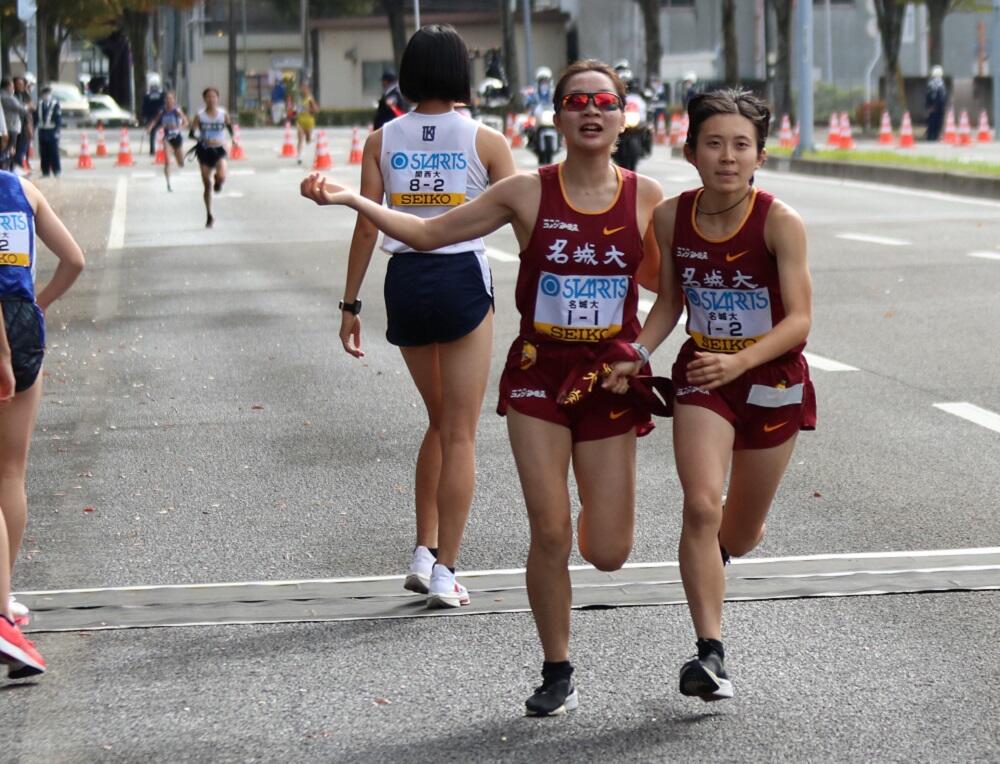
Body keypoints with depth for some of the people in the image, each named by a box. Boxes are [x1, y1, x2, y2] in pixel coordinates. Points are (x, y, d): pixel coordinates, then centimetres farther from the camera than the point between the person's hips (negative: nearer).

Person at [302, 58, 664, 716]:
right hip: (538, 373, -1)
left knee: (607, 553, 0)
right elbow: (428, 233, 1)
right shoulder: (527, 193, -5)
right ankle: (557, 673, 13)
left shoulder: (645, 196, -1)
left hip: (610, 375, 1)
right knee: (550, 534, -5)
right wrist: (348, 198, -8)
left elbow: (661, 281, 16)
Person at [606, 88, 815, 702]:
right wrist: (636, 356, -8)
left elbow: (799, 320, -18)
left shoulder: (780, 222, -18)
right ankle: (711, 651, -14)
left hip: (773, 379, -1)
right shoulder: (672, 218, -7)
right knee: (701, 507, -20)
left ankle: (713, 555, 52)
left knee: (741, 533, 13)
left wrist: (738, 361, -33)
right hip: (702, 377, 1)